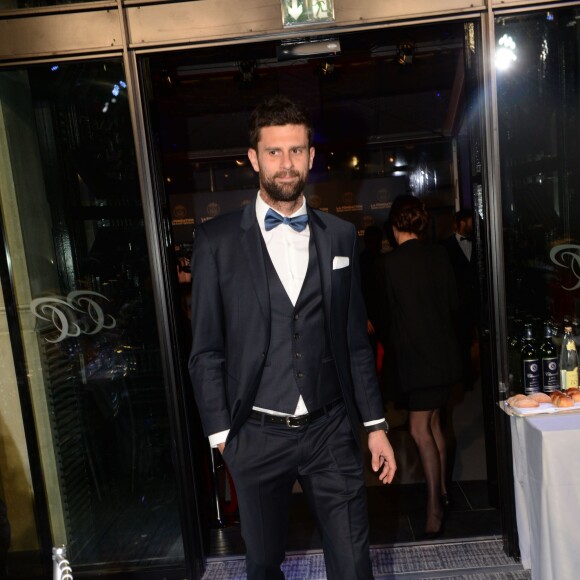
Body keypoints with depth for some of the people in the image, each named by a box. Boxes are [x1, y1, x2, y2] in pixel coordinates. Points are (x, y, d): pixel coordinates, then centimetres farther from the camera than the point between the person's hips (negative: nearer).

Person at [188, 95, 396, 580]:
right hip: (257, 436, 0)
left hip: (331, 430, 1)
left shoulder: (341, 236, 3)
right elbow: (206, 351, -2)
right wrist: (221, 433, -3)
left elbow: (356, 342, 6)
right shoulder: (217, 240, -5)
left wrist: (376, 425, 6)